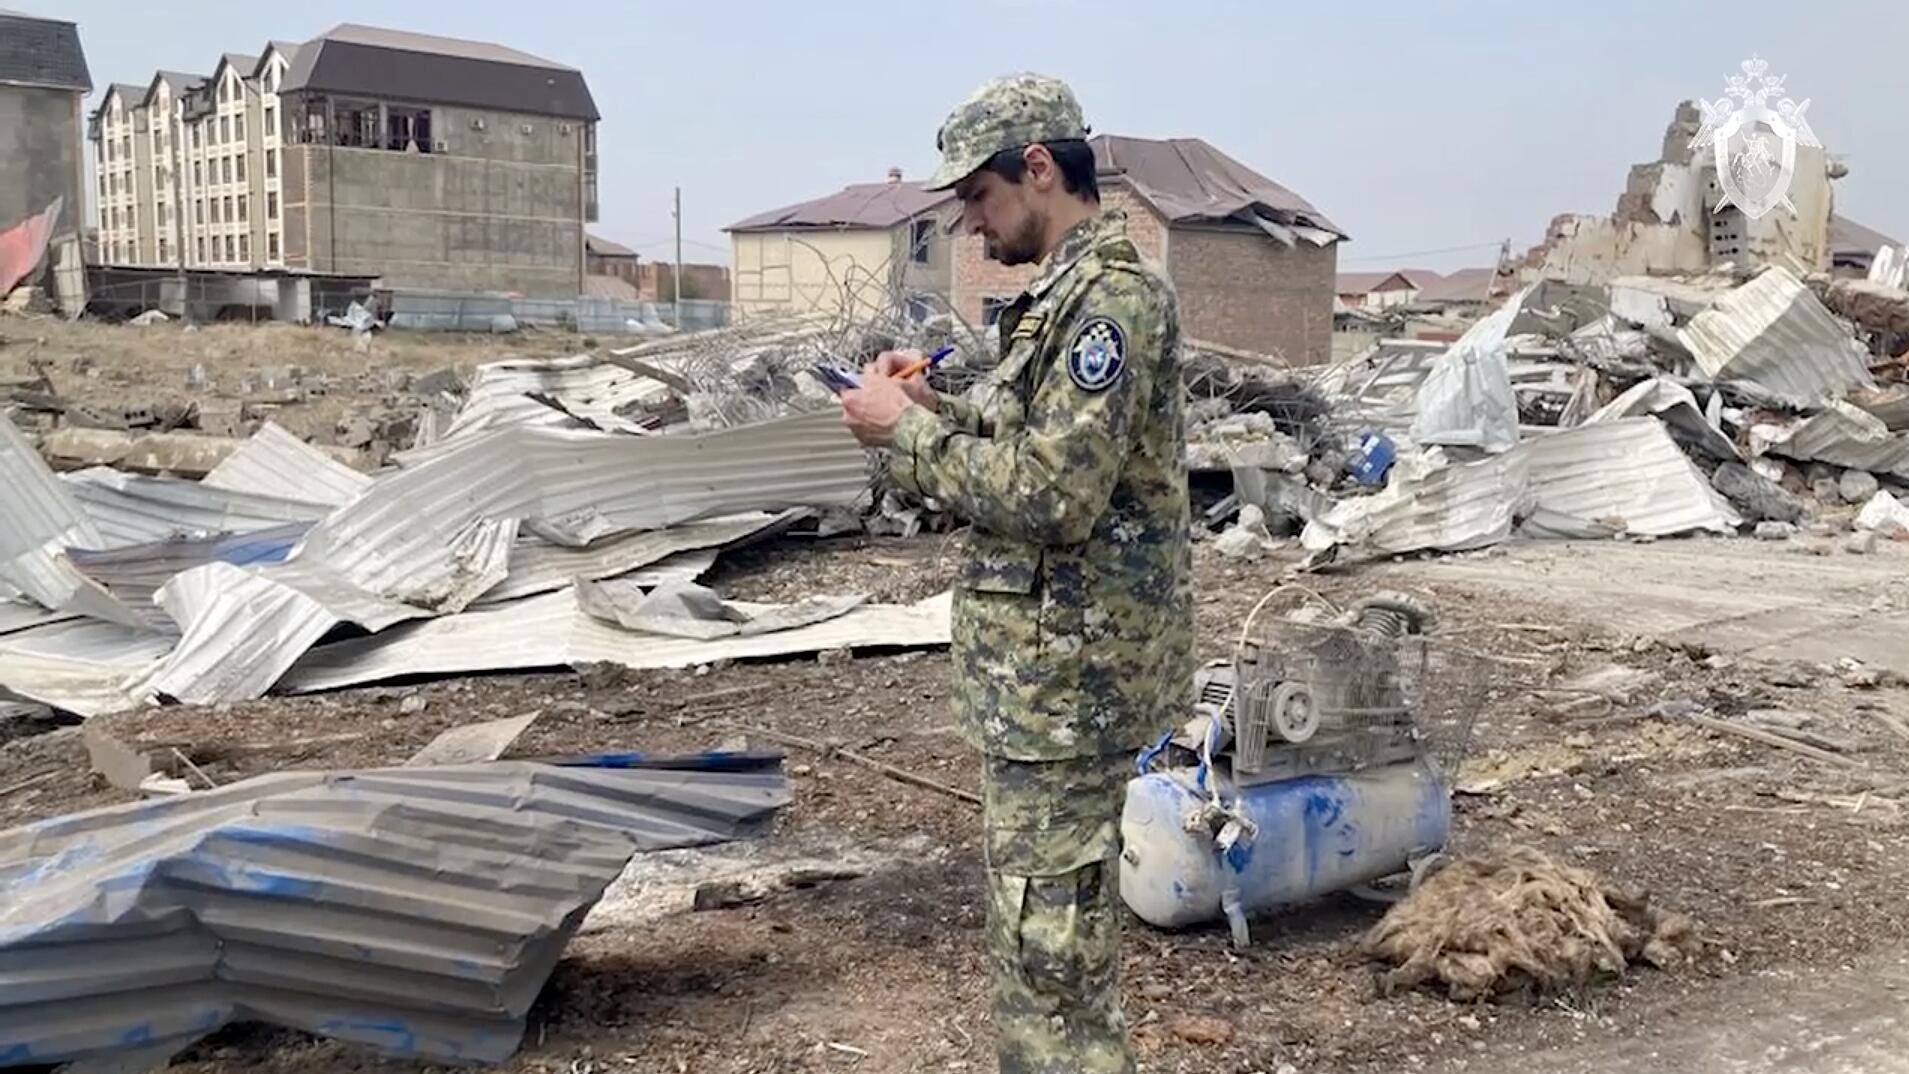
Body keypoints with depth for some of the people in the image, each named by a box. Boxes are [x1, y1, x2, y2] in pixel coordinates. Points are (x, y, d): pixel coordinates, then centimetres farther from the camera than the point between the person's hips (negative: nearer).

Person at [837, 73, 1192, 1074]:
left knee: (1047, 944, -1)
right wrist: (930, 406, 6)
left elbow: (1054, 496, -25)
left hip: (1068, 674, -10)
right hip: (1047, 665, 10)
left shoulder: (1113, 294, -18)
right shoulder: (1072, 291, 14)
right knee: (1052, 928, 20)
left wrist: (906, 431, -15)